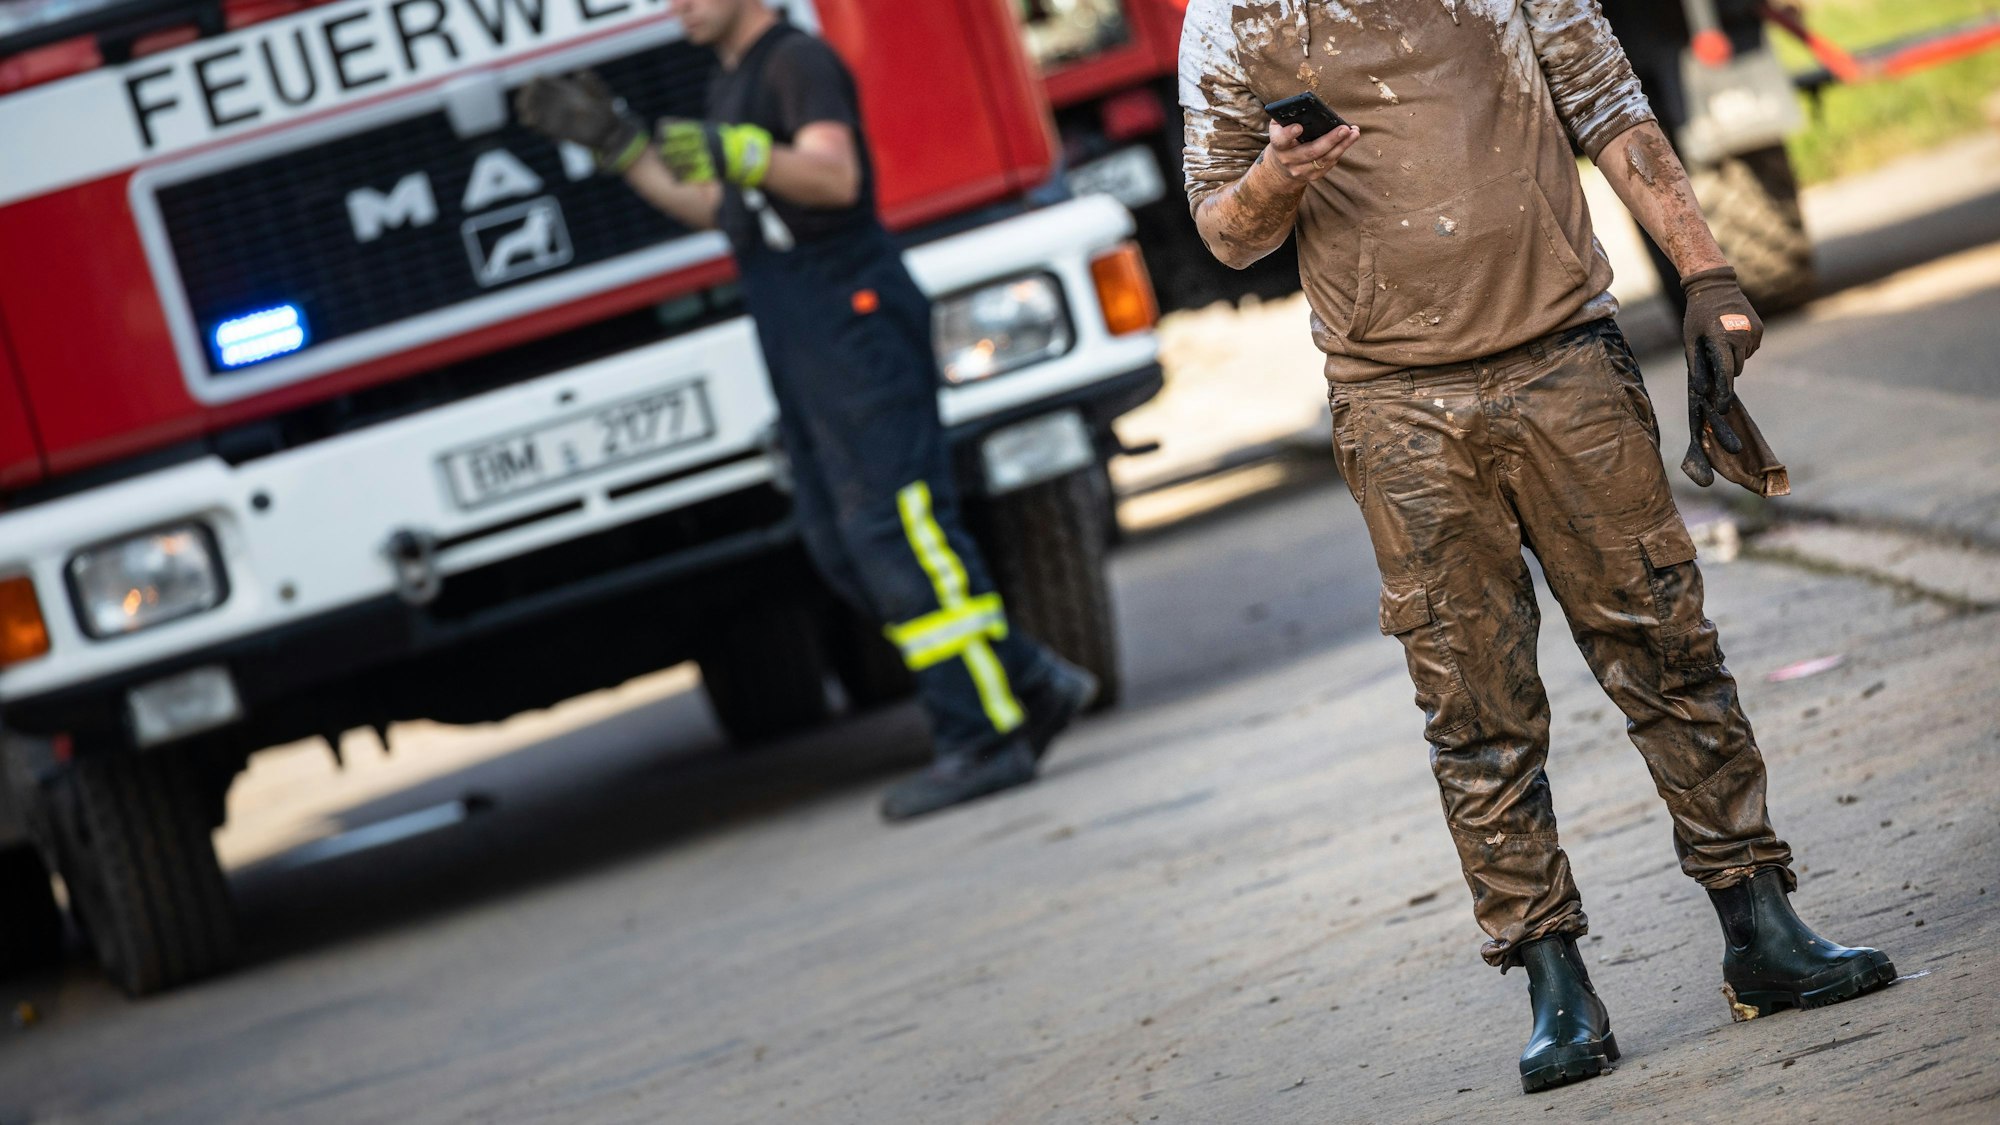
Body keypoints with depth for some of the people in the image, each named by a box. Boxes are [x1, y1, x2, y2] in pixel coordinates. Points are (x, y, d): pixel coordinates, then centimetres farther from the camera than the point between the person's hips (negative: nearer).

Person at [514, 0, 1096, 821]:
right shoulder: (731, 87, 21)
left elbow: (833, 175, -27)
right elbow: (712, 210, 30)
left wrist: (740, 153, -44)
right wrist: (614, 142, 23)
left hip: (857, 328, -10)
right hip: (801, 351, 10)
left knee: (900, 534, -13)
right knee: (842, 548, 8)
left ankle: (983, 738, -12)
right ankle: (1032, 684, 13)